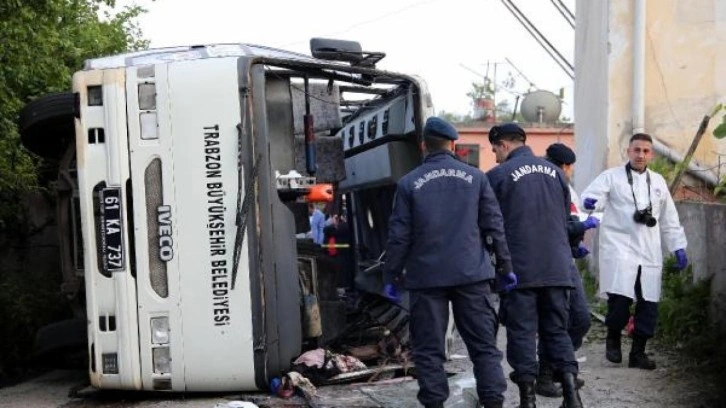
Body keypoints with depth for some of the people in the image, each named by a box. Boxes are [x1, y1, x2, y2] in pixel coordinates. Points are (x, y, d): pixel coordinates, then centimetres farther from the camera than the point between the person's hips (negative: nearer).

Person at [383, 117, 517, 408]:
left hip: (427, 277, -1)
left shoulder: (409, 183, -1)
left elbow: (399, 235, -2)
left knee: (429, 348, 6)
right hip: (470, 274, 1)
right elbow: (494, 226, 4)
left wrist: (391, 276, 7)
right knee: (483, 344, 8)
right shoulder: (475, 177, 3)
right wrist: (504, 267, 11)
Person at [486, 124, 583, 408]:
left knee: (522, 332, 3)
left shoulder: (498, 175, -6)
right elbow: (565, 218, 17)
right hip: (557, 267, 5)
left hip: (520, 268, -4)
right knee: (557, 330, 11)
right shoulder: (555, 172, 10)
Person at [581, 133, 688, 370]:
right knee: (620, 297, -16)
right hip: (619, 247, -4)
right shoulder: (612, 176, 5)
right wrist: (591, 202, -33)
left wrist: (678, 247, 16)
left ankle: (638, 352, 17)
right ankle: (613, 339, 11)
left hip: (649, 252, 4)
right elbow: (591, 195, -10)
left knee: (648, 303, 1)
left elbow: (669, 219, 23)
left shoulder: (658, 182, 19)